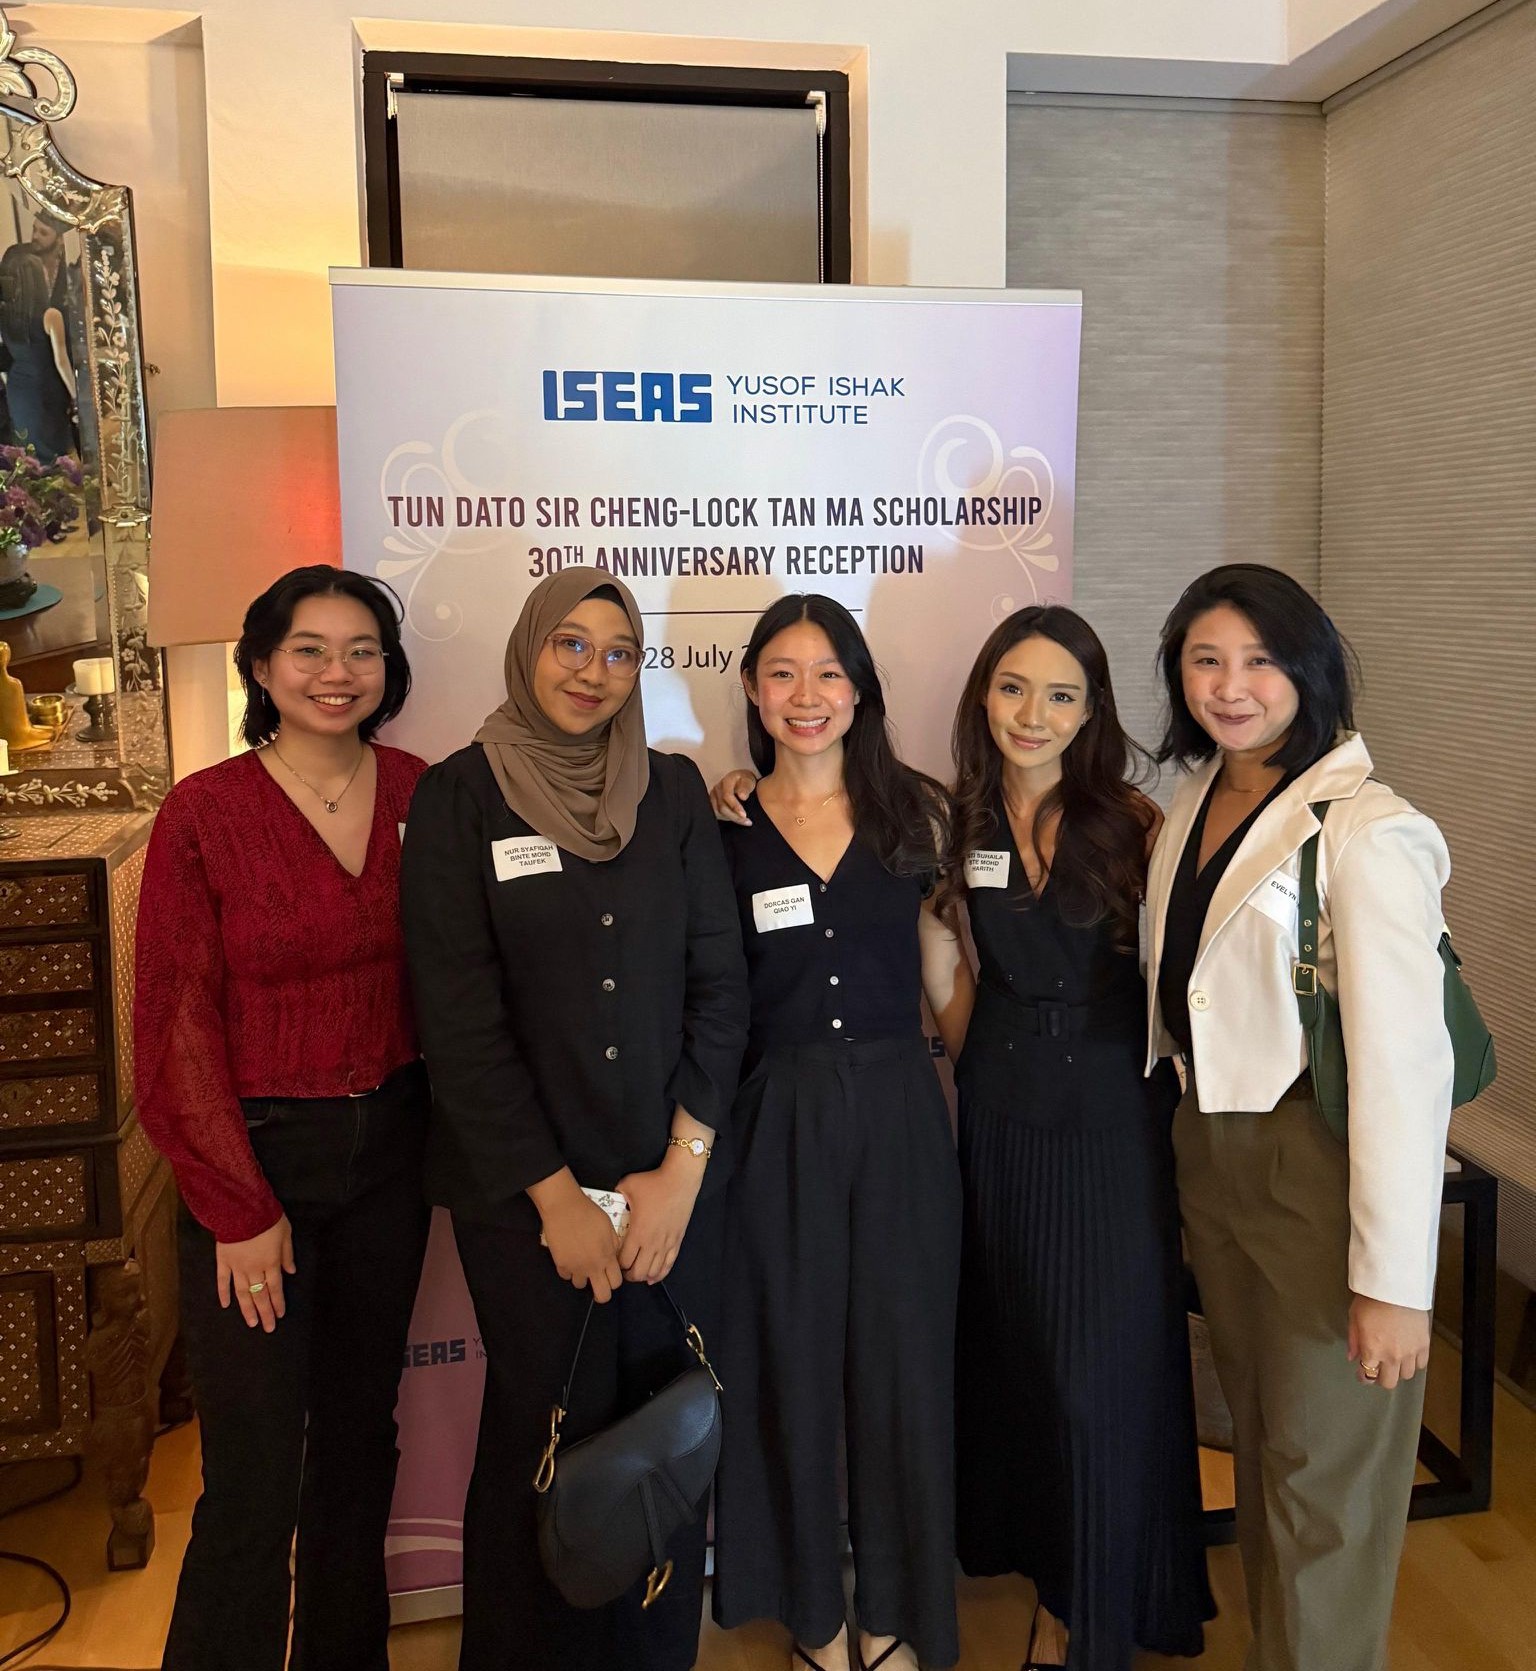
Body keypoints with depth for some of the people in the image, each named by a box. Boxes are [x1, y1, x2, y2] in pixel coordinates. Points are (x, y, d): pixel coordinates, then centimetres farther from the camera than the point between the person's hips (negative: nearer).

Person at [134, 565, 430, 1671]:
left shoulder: (416, 795, -1)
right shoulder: (204, 815, -11)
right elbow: (176, 1031, -9)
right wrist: (238, 1209, -9)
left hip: (389, 1148, 4)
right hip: (255, 1156, -4)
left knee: (360, 1435, 18)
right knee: (254, 1478, 1)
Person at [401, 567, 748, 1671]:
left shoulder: (674, 791, 6)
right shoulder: (461, 796, -4)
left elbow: (720, 982, 3)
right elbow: (460, 1019, -7)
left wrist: (682, 1166, -6)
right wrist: (558, 1197, -9)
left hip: (675, 1181, 3)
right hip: (526, 1193, -2)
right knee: (548, 1440, 7)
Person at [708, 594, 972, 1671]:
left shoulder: (916, 811, 2)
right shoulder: (724, 825, 0)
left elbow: (948, 974, 4)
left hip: (900, 1111, 1)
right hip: (779, 1122, 0)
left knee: (903, 1360, 10)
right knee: (791, 1360, 12)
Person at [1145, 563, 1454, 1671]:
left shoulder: (1365, 831, -18)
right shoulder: (1196, 797, 6)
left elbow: (1404, 1060, -22)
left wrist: (1394, 1283, -22)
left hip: (1321, 1168, -7)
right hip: (1211, 1151, 7)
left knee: (1323, 1472, 8)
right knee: (1258, 1431, 21)